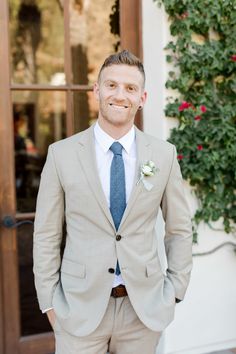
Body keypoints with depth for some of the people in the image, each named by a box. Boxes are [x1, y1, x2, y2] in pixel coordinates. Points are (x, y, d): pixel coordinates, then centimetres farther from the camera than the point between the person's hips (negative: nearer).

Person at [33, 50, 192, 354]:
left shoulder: (164, 154, -2)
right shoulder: (62, 154, -5)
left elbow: (179, 229, 6)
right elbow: (46, 234, -1)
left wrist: (175, 290, 3)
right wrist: (49, 302, -2)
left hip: (145, 307, 2)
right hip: (80, 307, -1)